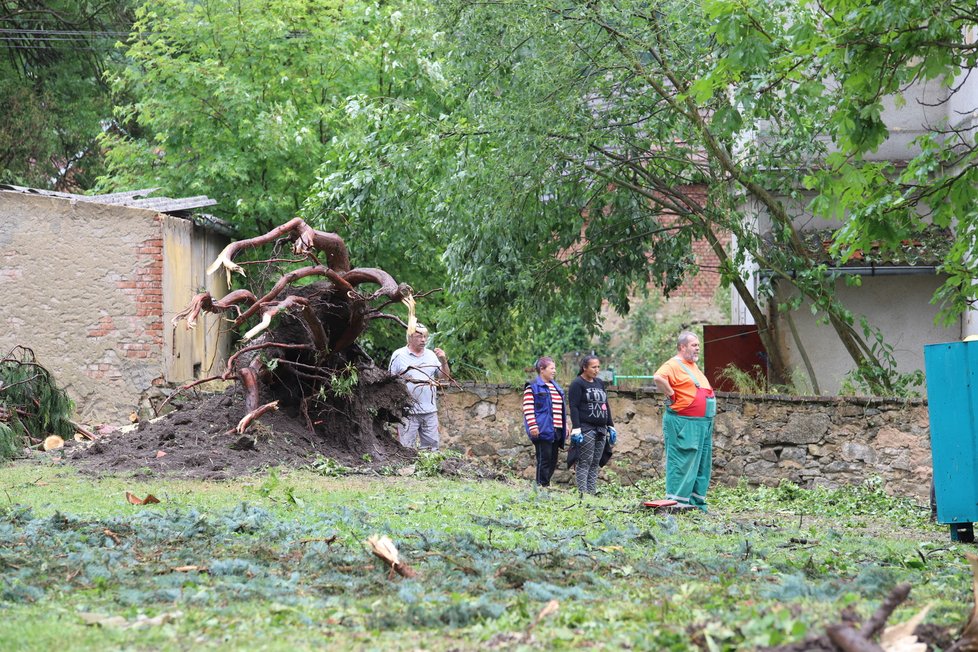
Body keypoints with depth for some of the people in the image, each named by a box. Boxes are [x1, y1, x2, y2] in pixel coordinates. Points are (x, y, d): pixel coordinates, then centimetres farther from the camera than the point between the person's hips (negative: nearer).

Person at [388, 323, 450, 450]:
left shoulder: (431, 355, 12)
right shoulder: (399, 355, 1)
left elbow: (446, 376, 13)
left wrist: (443, 361, -5)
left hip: (429, 411, 4)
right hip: (408, 411, -4)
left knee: (432, 446, 6)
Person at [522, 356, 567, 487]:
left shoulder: (556, 387, 19)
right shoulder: (533, 387, -6)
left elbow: (561, 408, 26)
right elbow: (528, 408, -12)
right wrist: (532, 426, -19)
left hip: (556, 430, 8)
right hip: (543, 430, -8)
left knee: (553, 461, 9)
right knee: (544, 459, -8)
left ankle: (545, 485, 16)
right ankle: (542, 486, -5)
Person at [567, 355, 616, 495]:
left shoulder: (600, 383, 18)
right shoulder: (577, 384, -4)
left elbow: (606, 405, 23)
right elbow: (573, 407, -10)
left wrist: (611, 427, 19)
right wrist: (576, 429, -19)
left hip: (601, 429, 7)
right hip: (586, 429, -7)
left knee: (595, 463, 5)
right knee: (585, 462, -10)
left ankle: (592, 491, 6)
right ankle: (582, 492, -12)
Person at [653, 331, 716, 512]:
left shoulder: (694, 366, 20)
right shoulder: (674, 365, -10)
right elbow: (658, 378, -30)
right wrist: (671, 395, -20)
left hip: (702, 423, 10)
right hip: (683, 424, -10)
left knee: (702, 462, 10)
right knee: (682, 462, -10)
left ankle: (697, 501, 15)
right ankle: (677, 501, -10)